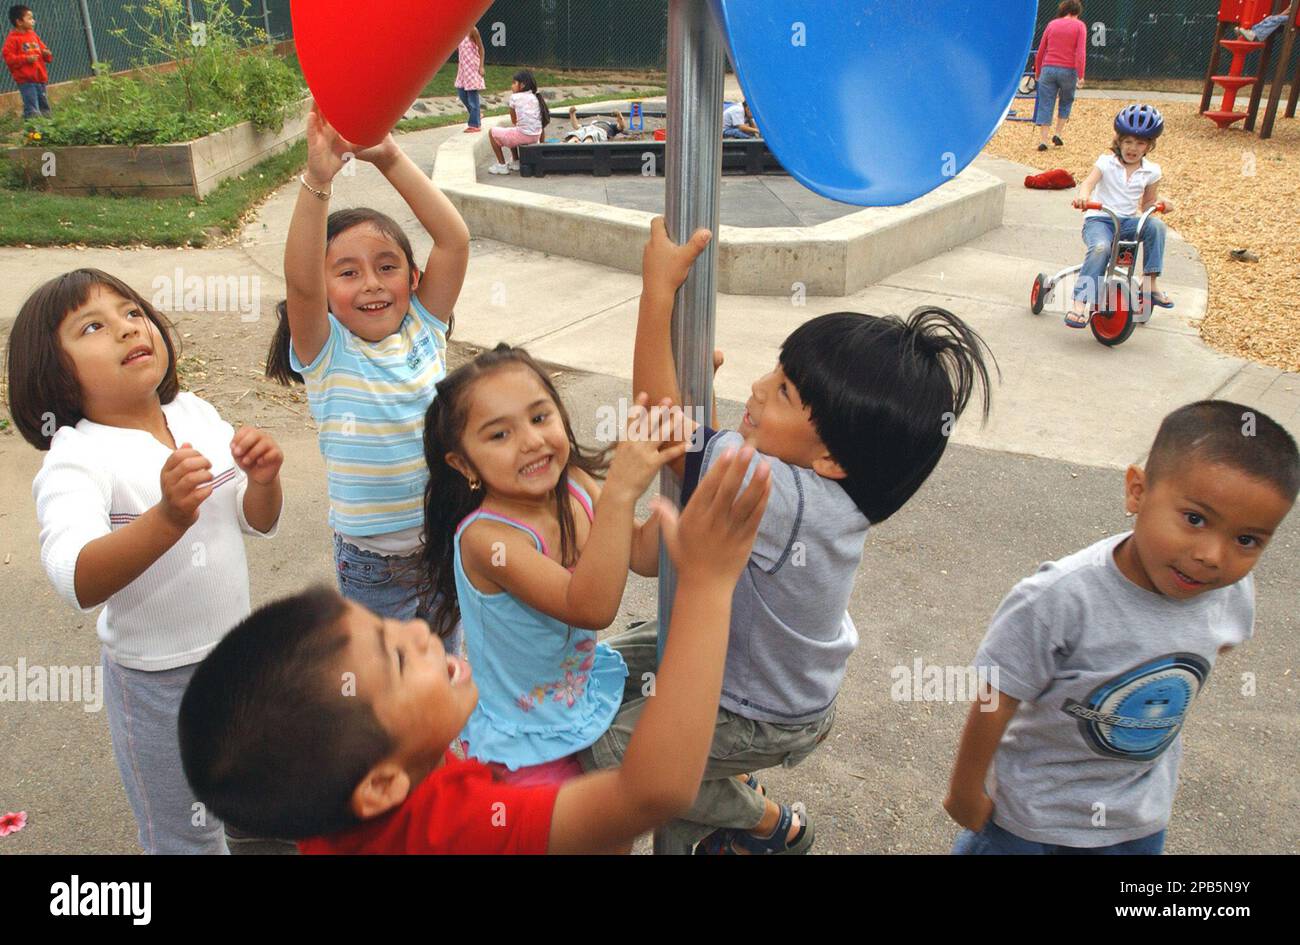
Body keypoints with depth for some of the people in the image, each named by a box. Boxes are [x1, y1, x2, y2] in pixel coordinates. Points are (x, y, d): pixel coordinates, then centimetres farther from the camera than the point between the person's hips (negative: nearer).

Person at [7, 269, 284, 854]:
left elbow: (258, 523, 1)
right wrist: (168, 518, -53)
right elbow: (77, 581, -37)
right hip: (156, 679, -5)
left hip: (234, 649, 5)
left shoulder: (196, 415, -5)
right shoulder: (76, 460, -22)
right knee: (186, 837, 16)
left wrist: (264, 480, -21)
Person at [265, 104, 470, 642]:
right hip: (370, 561, -2)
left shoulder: (424, 328, -5)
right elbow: (300, 280, -31)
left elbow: (454, 240, -17)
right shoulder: (326, 351, -12)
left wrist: (390, 159, -24)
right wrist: (318, 179, -41)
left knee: (445, 655, 22)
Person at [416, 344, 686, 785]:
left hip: (584, 690, 6)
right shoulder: (487, 536, -31)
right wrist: (621, 491, -49)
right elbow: (590, 609, -41)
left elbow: (647, 557, -10)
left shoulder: (575, 485, -12)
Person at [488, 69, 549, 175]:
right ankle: (515, 162, 38)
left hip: (522, 136, -7)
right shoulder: (535, 98, 14)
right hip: (535, 137, 7)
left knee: (492, 132, 13)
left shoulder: (515, 97, -2)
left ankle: (502, 165, 14)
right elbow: (542, 124, 14)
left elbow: (514, 121, 6)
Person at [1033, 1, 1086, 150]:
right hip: (1069, 71, -1)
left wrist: (1037, 72, 23)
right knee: (1066, 102, 20)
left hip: (1048, 69, 2)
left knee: (1045, 105, 3)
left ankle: (1043, 140, -5)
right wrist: (1080, 76, -9)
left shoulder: (1052, 24, 11)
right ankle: (1058, 134, 13)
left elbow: (1040, 51, 12)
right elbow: (1081, 52, -8)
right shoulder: (1079, 26, 2)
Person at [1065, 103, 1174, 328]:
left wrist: (1160, 204, -9)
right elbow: (1089, 182, -21)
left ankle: (1149, 285, -18)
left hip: (1128, 221, 4)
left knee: (1156, 226, -27)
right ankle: (1081, 302, -35)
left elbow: (1147, 203, 15)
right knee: (1100, 248, -36)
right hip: (1098, 219, -3)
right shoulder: (1107, 161, -4)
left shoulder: (1151, 171, 6)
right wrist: (1083, 197, -45)